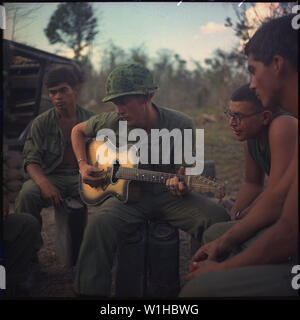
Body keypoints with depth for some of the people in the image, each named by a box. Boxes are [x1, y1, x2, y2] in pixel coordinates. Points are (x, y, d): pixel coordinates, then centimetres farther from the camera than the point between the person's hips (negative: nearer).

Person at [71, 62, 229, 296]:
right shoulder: (112, 123, -3)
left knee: (217, 218, -25)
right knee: (100, 223, -32)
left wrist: (181, 185, -25)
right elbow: (78, 131, 16)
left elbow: (185, 170, -1)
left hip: (168, 195, 0)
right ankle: (90, 289, -14)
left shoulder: (181, 125, -8)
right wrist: (83, 165, 2)